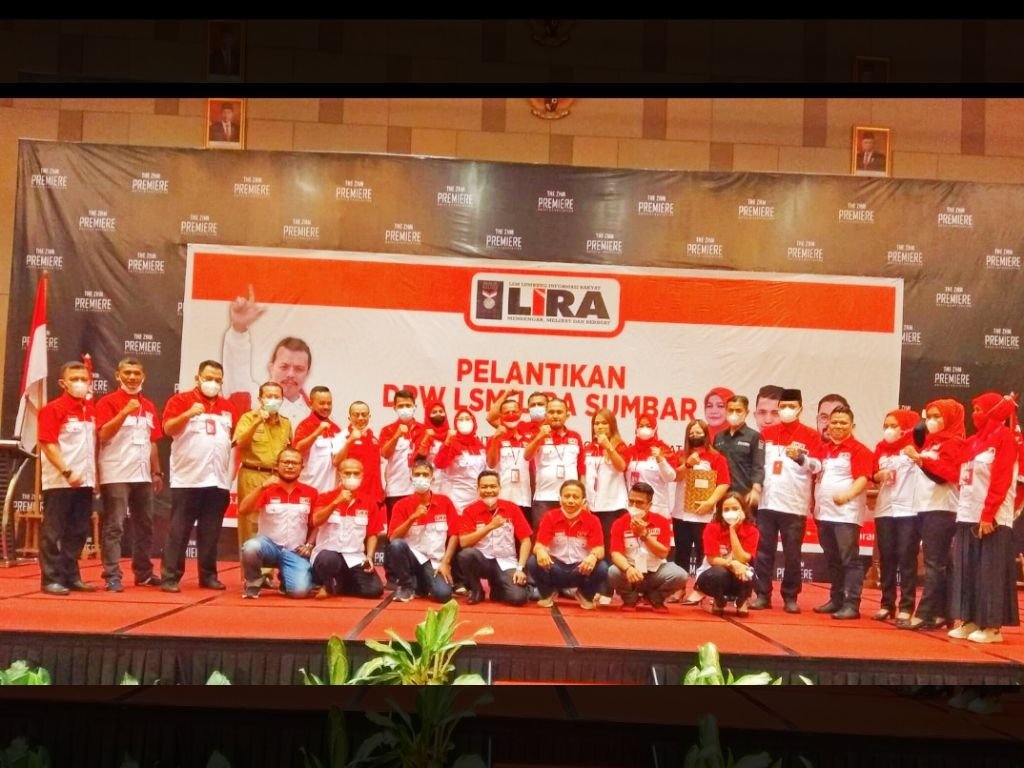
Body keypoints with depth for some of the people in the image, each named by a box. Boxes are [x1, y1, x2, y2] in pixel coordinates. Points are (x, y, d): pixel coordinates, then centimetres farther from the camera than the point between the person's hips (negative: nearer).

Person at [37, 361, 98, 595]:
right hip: (59, 482, -7)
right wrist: (67, 472, -21)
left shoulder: (91, 408, 11)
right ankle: (51, 579, 5)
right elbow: (47, 444, -15)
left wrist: (94, 473, 11)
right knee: (53, 532, 0)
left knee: (78, 532, 11)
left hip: (85, 480, 7)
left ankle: (71, 576, 20)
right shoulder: (53, 409, -9)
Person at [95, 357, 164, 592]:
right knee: (114, 526, -6)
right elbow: (103, 434, -16)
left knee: (144, 525, 12)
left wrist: (157, 472, 15)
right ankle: (112, 575, -3)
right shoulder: (108, 401, -4)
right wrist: (125, 412, -26)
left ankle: (143, 572, 22)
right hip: (116, 475, -6)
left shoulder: (149, 406, 14)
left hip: (143, 475, 6)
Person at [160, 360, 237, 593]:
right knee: (179, 530, -3)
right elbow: (168, 428, -12)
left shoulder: (227, 407, 16)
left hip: (219, 480, 5)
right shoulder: (180, 400, 0)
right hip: (187, 478, -4)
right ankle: (171, 576, -1)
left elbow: (235, 436, 25)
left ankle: (208, 575, 15)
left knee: (210, 532, 9)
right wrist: (188, 414, -27)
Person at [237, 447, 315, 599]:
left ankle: (285, 579, 14)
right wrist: (262, 486, -22)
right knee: (250, 547, -37)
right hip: (269, 545, -1)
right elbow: (242, 511, -15)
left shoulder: (310, 493, 4)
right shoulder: (267, 490, -1)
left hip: (295, 552, 1)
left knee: (300, 590, -24)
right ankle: (252, 584, -6)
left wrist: (309, 545, -2)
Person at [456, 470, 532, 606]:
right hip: (482, 560, 0)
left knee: (519, 597, -26)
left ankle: (496, 589, 12)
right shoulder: (470, 511, -5)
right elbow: (463, 542, -16)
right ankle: (476, 590, -5)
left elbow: (526, 540, -2)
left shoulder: (512, 508, -3)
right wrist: (490, 526, -23)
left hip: (506, 563, 0)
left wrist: (520, 568, -13)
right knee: (465, 554, -34)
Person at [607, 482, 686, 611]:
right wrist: (628, 568, -38)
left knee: (680, 575, -27)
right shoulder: (619, 523, -7)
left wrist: (644, 534, -23)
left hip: (656, 571, 1)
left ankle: (655, 598, 5)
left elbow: (663, 553, -12)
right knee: (613, 573, -32)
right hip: (632, 570, -1)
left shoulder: (662, 522, -6)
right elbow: (616, 553, -16)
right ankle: (630, 598, 2)